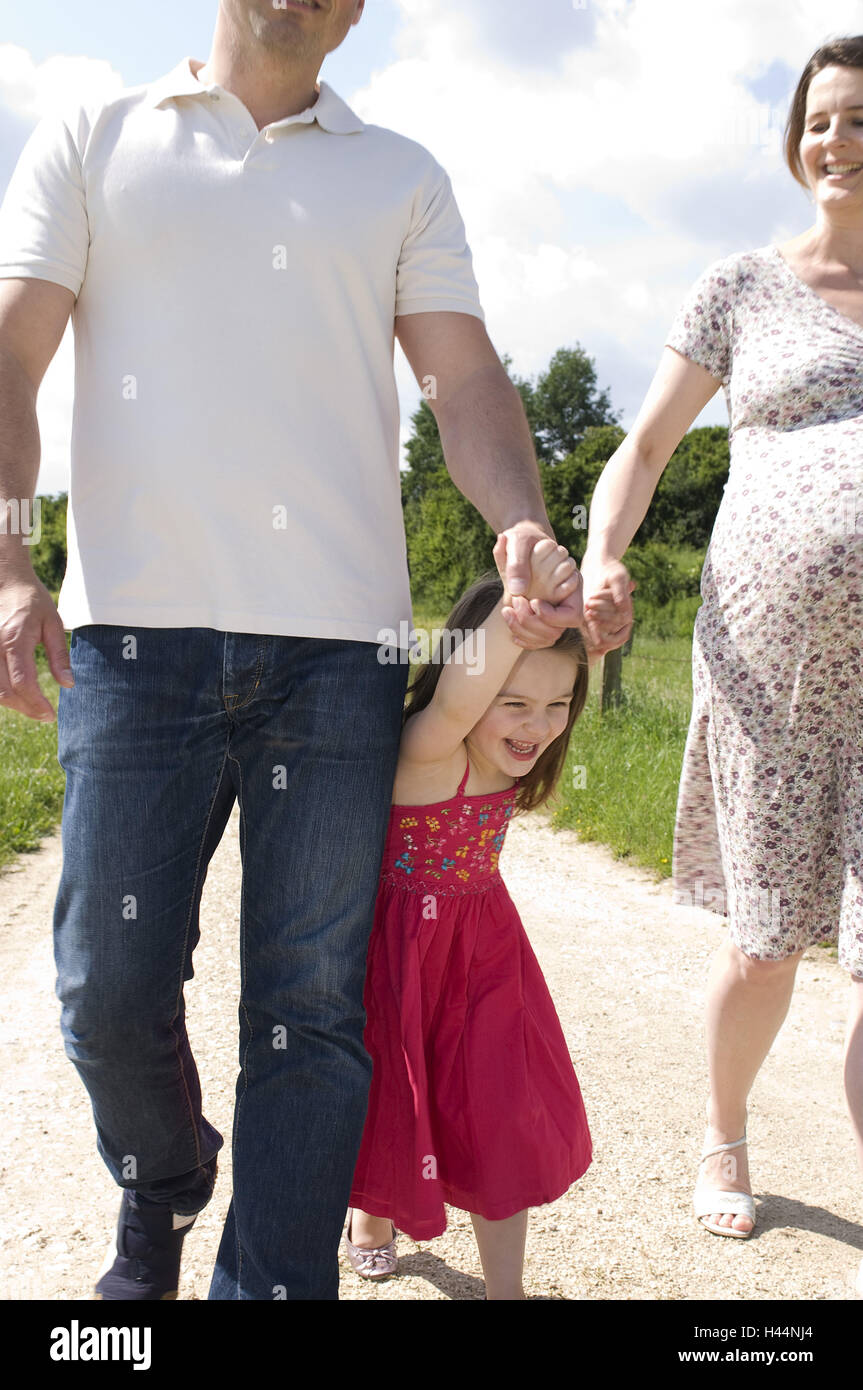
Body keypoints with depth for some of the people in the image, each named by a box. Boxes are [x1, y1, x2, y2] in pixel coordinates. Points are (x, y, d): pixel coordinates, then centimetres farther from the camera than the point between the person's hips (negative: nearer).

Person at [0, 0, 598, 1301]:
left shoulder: (402, 178, 19)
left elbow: (466, 378, 9)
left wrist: (524, 529, -12)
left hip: (334, 640, 1)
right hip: (133, 624, 0)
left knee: (312, 1008, -1)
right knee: (110, 987, 2)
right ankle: (159, 1197, 32)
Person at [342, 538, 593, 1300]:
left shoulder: (509, 761, -7)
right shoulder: (427, 751, -31)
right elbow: (456, 698, -54)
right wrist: (519, 604, -68)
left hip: (485, 949, 6)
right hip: (404, 949, -5)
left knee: (501, 1117, 8)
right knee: (395, 1096, 15)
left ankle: (505, 1285, 24)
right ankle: (372, 1212, 48)